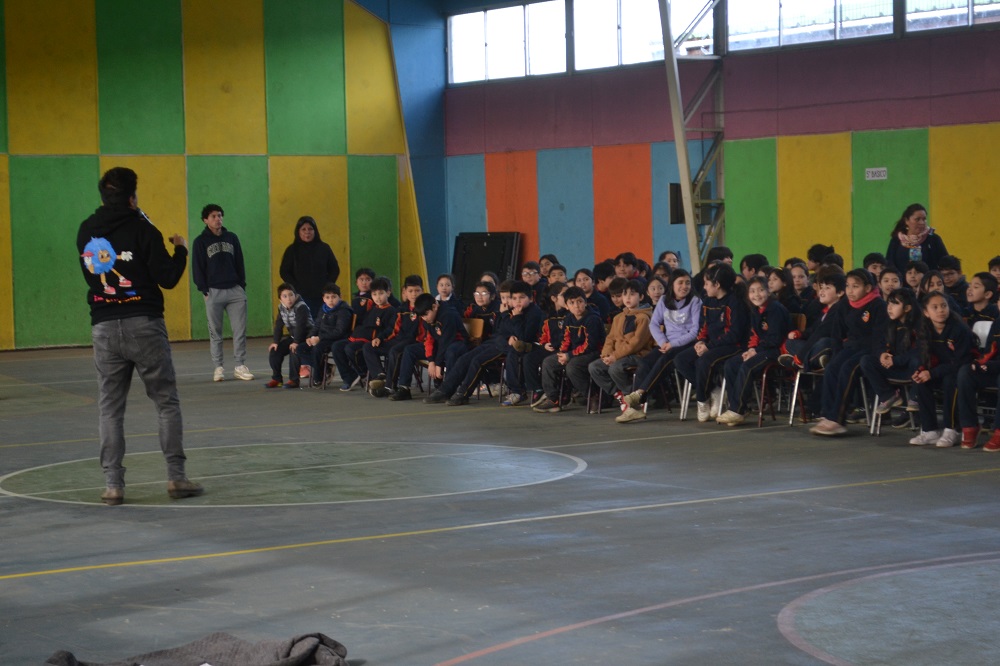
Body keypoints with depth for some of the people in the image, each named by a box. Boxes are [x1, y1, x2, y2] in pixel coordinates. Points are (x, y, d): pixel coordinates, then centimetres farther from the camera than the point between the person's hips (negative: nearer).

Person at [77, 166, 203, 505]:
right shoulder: (141, 229, -8)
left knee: (109, 407, 8)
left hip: (104, 327, 4)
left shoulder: (86, 233, 6)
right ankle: (176, 477, 2)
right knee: (167, 401, 6)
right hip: (143, 324, -3)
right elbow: (168, 278, -9)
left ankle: (113, 484, 3)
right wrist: (180, 250, 9)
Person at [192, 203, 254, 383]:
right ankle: (218, 368, 7)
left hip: (235, 290, 3)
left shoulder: (232, 238, 12)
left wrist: (242, 286, 7)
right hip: (213, 292, -3)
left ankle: (240, 366, 2)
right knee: (215, 333, 1)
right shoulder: (200, 242, 2)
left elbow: (239, 264, 14)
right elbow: (197, 268, -1)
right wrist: (204, 290, -8)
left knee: (240, 331, -2)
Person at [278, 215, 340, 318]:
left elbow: (335, 269, 11)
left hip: (322, 297, 1)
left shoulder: (324, 248, 8)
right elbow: (284, 272, 5)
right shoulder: (292, 250, 6)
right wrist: (296, 288, -6)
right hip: (301, 297, -1)